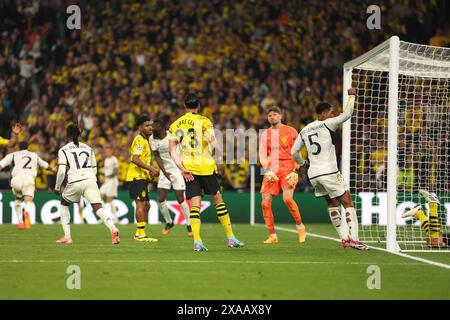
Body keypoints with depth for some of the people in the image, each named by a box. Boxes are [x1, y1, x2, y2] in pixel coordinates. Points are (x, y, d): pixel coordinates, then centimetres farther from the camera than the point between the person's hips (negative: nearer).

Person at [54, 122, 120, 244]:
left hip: (74, 181, -2)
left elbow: (61, 171, -2)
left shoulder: (63, 150, 9)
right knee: (98, 207, -9)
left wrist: (57, 187, 10)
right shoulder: (88, 148, 21)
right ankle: (113, 229, -36)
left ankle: (67, 236, 16)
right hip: (90, 179, 2)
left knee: (64, 204, 23)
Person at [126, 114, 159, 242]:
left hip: (142, 176, 10)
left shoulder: (145, 140, 20)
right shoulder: (139, 140, -13)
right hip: (136, 176, -10)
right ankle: (140, 235, -11)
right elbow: (135, 159, -24)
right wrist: (151, 168, -24)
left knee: (146, 204, 12)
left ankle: (139, 234, 17)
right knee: (141, 204, -11)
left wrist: (150, 172, 17)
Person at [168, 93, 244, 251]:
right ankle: (230, 238, 14)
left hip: (188, 167, 2)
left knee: (195, 204, 0)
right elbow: (212, 142, -14)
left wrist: (181, 168, -2)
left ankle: (197, 241, -14)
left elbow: (171, 148, 1)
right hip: (206, 166, -2)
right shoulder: (204, 121, -2)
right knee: (218, 200, 10)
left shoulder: (176, 124, 8)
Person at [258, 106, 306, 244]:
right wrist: (267, 170, -10)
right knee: (265, 202, -7)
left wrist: (295, 171, -7)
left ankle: (300, 226, -4)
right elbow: (262, 155, 7)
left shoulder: (290, 131, 6)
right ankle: (272, 235, 2)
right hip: (271, 171, 4)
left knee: (287, 198, -24)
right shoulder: (265, 134, 14)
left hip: (288, 170, -4)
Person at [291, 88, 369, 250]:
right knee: (348, 203, -3)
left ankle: (344, 237, 15)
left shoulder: (304, 130, 12)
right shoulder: (327, 124, -7)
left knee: (332, 203, 19)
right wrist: (352, 96, 1)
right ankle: (354, 238, -13)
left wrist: (303, 162, 33)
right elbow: (346, 114, -13)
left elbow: (294, 152, 15)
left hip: (313, 175, 7)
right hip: (329, 173, -7)